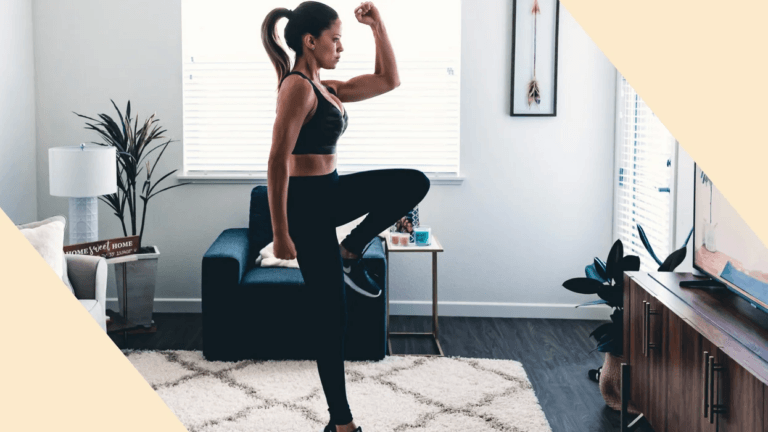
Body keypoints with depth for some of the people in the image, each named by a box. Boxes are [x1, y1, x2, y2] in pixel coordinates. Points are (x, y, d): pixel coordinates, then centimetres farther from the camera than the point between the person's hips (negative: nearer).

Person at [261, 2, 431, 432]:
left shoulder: (325, 88, 10)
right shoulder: (297, 86, -17)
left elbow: (389, 80, 17)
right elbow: (278, 161, -22)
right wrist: (281, 233, -23)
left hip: (331, 191, 9)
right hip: (306, 202, -9)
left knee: (414, 183, 2)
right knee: (334, 309, -1)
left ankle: (351, 252, 10)